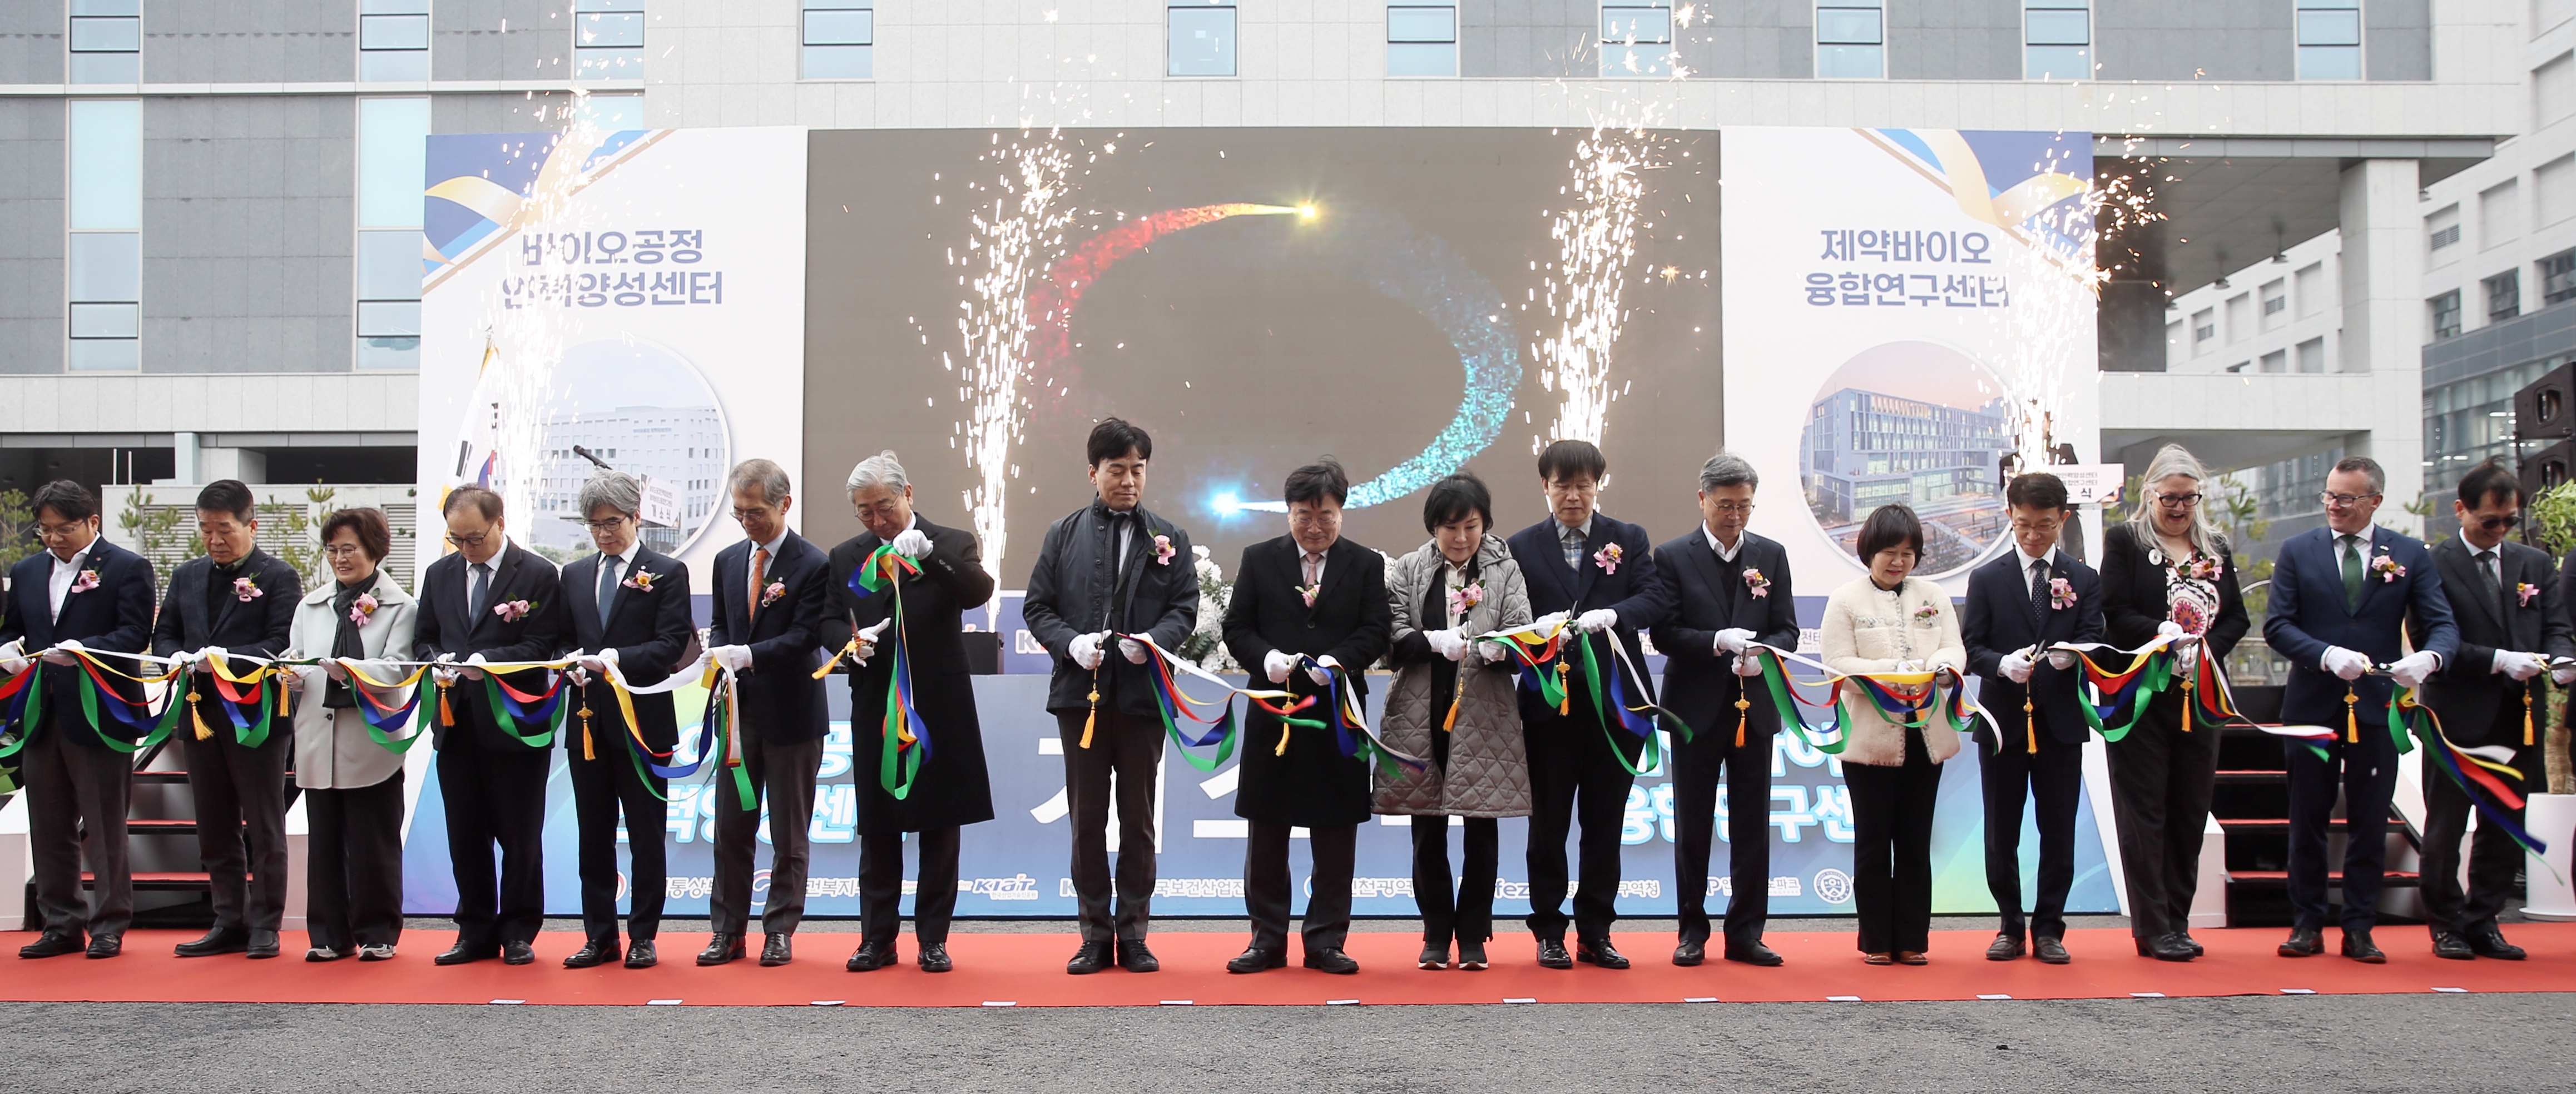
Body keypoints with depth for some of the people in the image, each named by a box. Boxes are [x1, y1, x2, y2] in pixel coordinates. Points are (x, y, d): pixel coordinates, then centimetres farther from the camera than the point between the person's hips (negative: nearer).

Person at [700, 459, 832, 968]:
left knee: (790, 834, 5)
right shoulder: (728, 560, 11)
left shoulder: (813, 564, -8)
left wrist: (748, 655, -27)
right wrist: (718, 654, -6)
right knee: (731, 826, 7)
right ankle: (728, 931, 15)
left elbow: (804, 636, -15)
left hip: (792, 713, -5)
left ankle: (779, 931, 14)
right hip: (740, 710, 5)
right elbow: (721, 624, 16)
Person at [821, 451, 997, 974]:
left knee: (940, 825, 3)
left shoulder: (953, 544, 1)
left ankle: (933, 938, 12)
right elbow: (829, 622, 9)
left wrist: (929, 555, -31)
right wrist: (851, 639, -13)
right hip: (875, 710, 2)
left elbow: (979, 592, -17)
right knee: (877, 827, 7)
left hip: (940, 709, -2)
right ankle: (878, 938, 16)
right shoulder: (846, 557, 11)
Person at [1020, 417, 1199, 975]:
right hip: (1081, 693, 0)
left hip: (1143, 694, 0)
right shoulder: (1064, 535, 7)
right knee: (1087, 819, 6)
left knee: (1138, 819, 6)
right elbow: (1037, 608, 5)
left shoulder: (1170, 539, 7)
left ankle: (1133, 933, 15)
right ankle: (1095, 934, 14)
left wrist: (1152, 641, -16)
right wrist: (1071, 643, -14)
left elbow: (1185, 609, 3)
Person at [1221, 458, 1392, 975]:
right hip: (1274, 712, 1)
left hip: (1338, 715, 0)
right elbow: (1237, 627, 4)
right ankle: (1267, 940, 16)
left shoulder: (1367, 565, 6)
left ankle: (1326, 941, 14)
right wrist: (1267, 658, -16)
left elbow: (1376, 631, -2)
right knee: (1266, 833, 6)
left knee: (1335, 834, 5)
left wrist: (1338, 661, -20)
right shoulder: (1258, 560, 7)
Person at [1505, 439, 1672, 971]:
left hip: (1616, 704, 1)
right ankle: (1549, 932, 15)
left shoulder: (1629, 540, 8)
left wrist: (1612, 615, -26)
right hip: (1550, 706, -1)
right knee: (1548, 823, 5)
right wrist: (1538, 628, -22)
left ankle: (1596, 932, 16)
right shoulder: (1522, 547, 6)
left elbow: (1655, 599, -7)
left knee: (1605, 823, 6)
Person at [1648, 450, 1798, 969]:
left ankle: (1745, 933, 13)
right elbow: (1663, 633, -6)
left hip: (1754, 707, 2)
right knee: (1693, 824, 6)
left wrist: (1761, 653, -16)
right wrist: (1717, 642, -20)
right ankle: (1693, 930, 17)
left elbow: (1787, 630, 5)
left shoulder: (1771, 555, 8)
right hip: (1696, 708, -2)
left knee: (1752, 824, 4)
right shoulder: (1673, 556, -1)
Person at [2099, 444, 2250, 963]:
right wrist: (2163, 633, -22)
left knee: (2191, 810, 7)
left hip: (2199, 696, 5)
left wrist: (2208, 649, -8)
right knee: (2145, 811, -2)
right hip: (2140, 697, -4)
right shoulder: (2124, 540, 1)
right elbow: (2116, 613, -8)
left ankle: (2177, 921, 16)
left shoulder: (2216, 548, 14)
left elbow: (2237, 618, 10)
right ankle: (2153, 929, 2)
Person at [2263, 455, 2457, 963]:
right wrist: (2327, 655, -21)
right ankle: (2307, 925, 17)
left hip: (2377, 706, 0)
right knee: (2307, 822, 7)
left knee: (2370, 824, 5)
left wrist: (2428, 657, -25)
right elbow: (2277, 625, -4)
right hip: (2312, 705, 0)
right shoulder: (2298, 551, 2)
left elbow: (2443, 625, -3)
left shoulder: (2410, 554, 3)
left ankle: (2359, 930, 13)